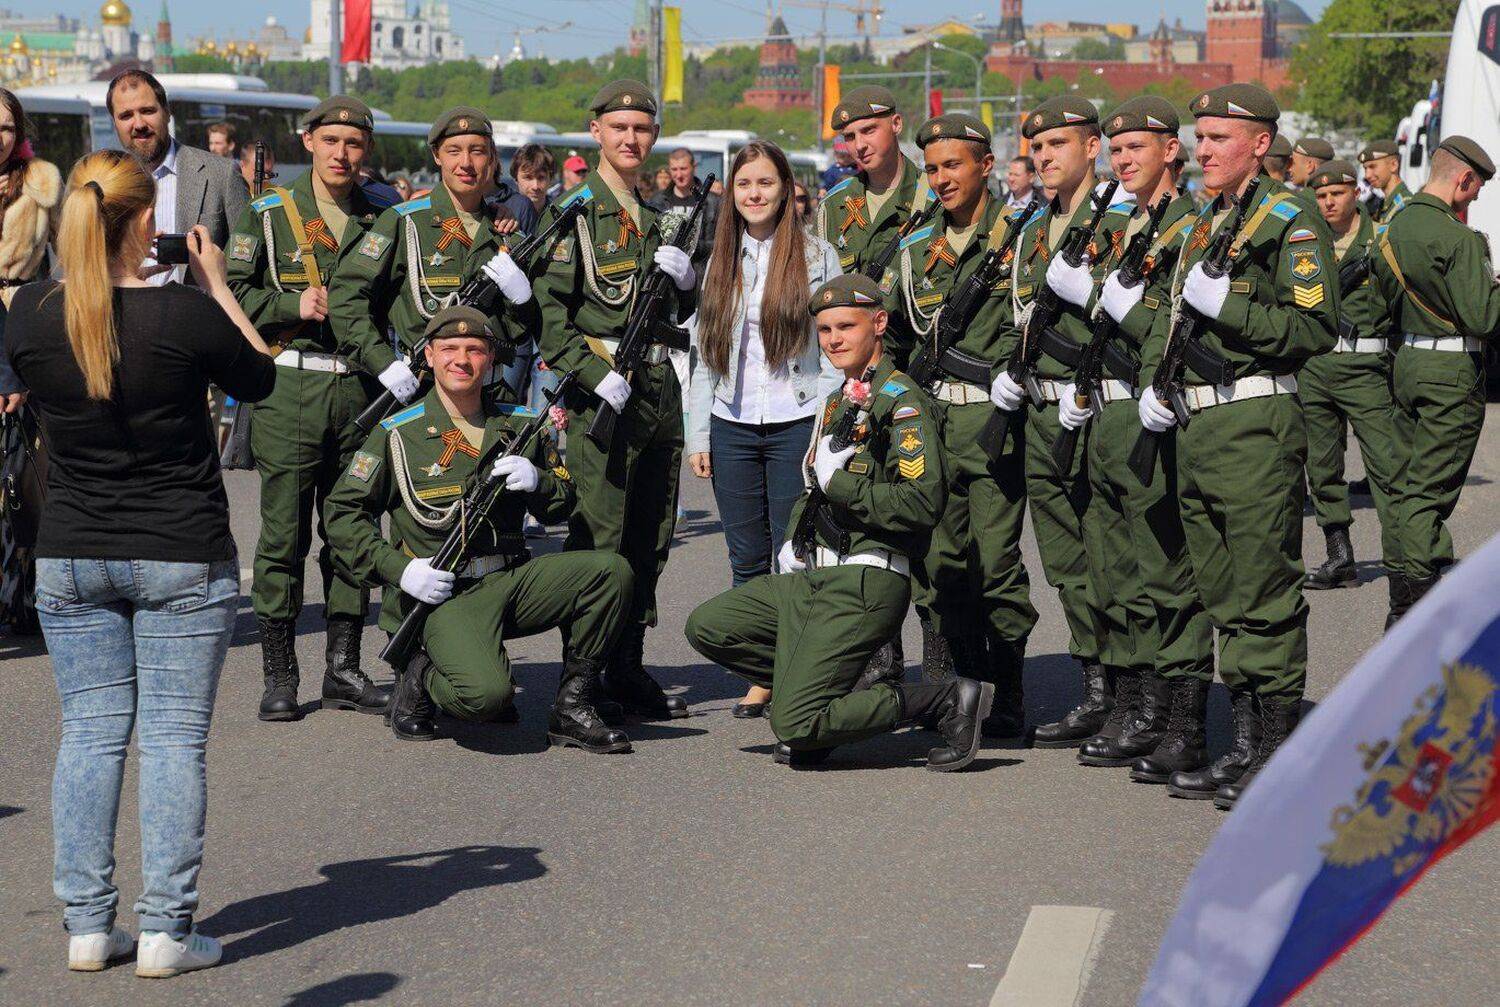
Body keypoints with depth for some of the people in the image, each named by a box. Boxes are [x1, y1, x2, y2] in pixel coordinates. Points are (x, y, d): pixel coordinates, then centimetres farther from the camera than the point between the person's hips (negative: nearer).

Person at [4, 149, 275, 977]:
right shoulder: (185, 313, -15)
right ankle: (166, 932, 2)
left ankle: (87, 925, 11)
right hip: (182, 555, -3)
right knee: (173, 735, 1)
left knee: (90, 731, 10)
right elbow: (260, 379, 5)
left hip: (68, 558, 4)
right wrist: (215, 284, 12)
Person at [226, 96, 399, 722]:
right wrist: (294, 304, -11)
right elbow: (231, 293, -1)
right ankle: (279, 676, 5)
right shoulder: (268, 215, 4)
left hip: (361, 386, 3)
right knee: (284, 534, -2)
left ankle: (343, 671, 15)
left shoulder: (383, 218, 12)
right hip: (290, 388, -3)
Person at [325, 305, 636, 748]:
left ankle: (572, 708, -5)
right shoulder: (398, 434, -1)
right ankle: (420, 677, 6)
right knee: (485, 694, -32)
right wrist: (398, 569, -12)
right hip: (444, 594, -5)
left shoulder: (518, 425, 12)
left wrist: (537, 480, -5)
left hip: (513, 580, 5)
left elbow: (562, 507, 19)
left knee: (611, 571, -18)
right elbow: (343, 513, 1)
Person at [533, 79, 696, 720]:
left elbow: (683, 312, 24)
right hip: (602, 390, -7)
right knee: (598, 541, -9)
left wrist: (684, 277, 2)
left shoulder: (658, 213, 18)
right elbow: (548, 310, -12)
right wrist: (596, 375, -20)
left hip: (660, 386, 7)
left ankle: (628, 672, 19)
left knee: (649, 540, 11)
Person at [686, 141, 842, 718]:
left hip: (795, 426, -4)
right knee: (747, 559, 6)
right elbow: (703, 356, 12)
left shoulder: (816, 256, 0)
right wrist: (698, 436, 6)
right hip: (731, 428, 4)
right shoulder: (720, 261, 11)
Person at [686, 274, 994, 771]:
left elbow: (924, 503, -22)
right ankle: (818, 689, 12)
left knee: (795, 726, -16)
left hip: (865, 582, -9)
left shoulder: (900, 400, -9)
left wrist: (838, 482, -17)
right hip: (813, 576, 9)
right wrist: (794, 542, 16)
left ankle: (947, 699, -7)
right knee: (707, 626, 9)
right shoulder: (837, 400, 19)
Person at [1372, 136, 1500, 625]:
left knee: (1408, 482, 13)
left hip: (1407, 362, 8)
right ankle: (1414, 608, -3)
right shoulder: (1457, 237, -18)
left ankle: (1404, 602, 18)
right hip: (1452, 370, -8)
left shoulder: (1394, 227, 8)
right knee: (1430, 492, -4)